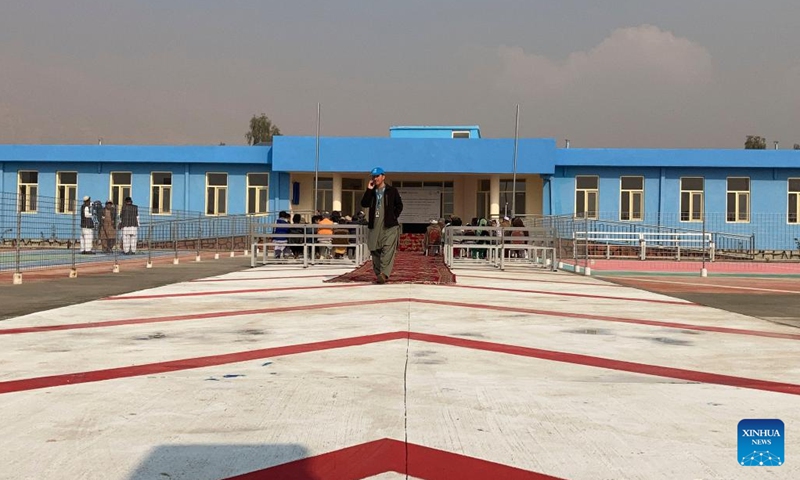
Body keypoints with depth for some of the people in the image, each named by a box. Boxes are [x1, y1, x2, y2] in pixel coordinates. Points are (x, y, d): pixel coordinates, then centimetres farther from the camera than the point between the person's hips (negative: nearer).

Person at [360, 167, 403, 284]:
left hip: (389, 226, -4)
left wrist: (394, 216, 0)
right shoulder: (371, 192, 15)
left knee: (388, 250, -16)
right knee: (375, 251, 4)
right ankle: (378, 274, 12)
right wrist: (369, 190, -4)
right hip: (374, 226, 4)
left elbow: (399, 205, 10)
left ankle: (384, 274, -27)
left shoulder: (392, 190, 6)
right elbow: (364, 204, 0)